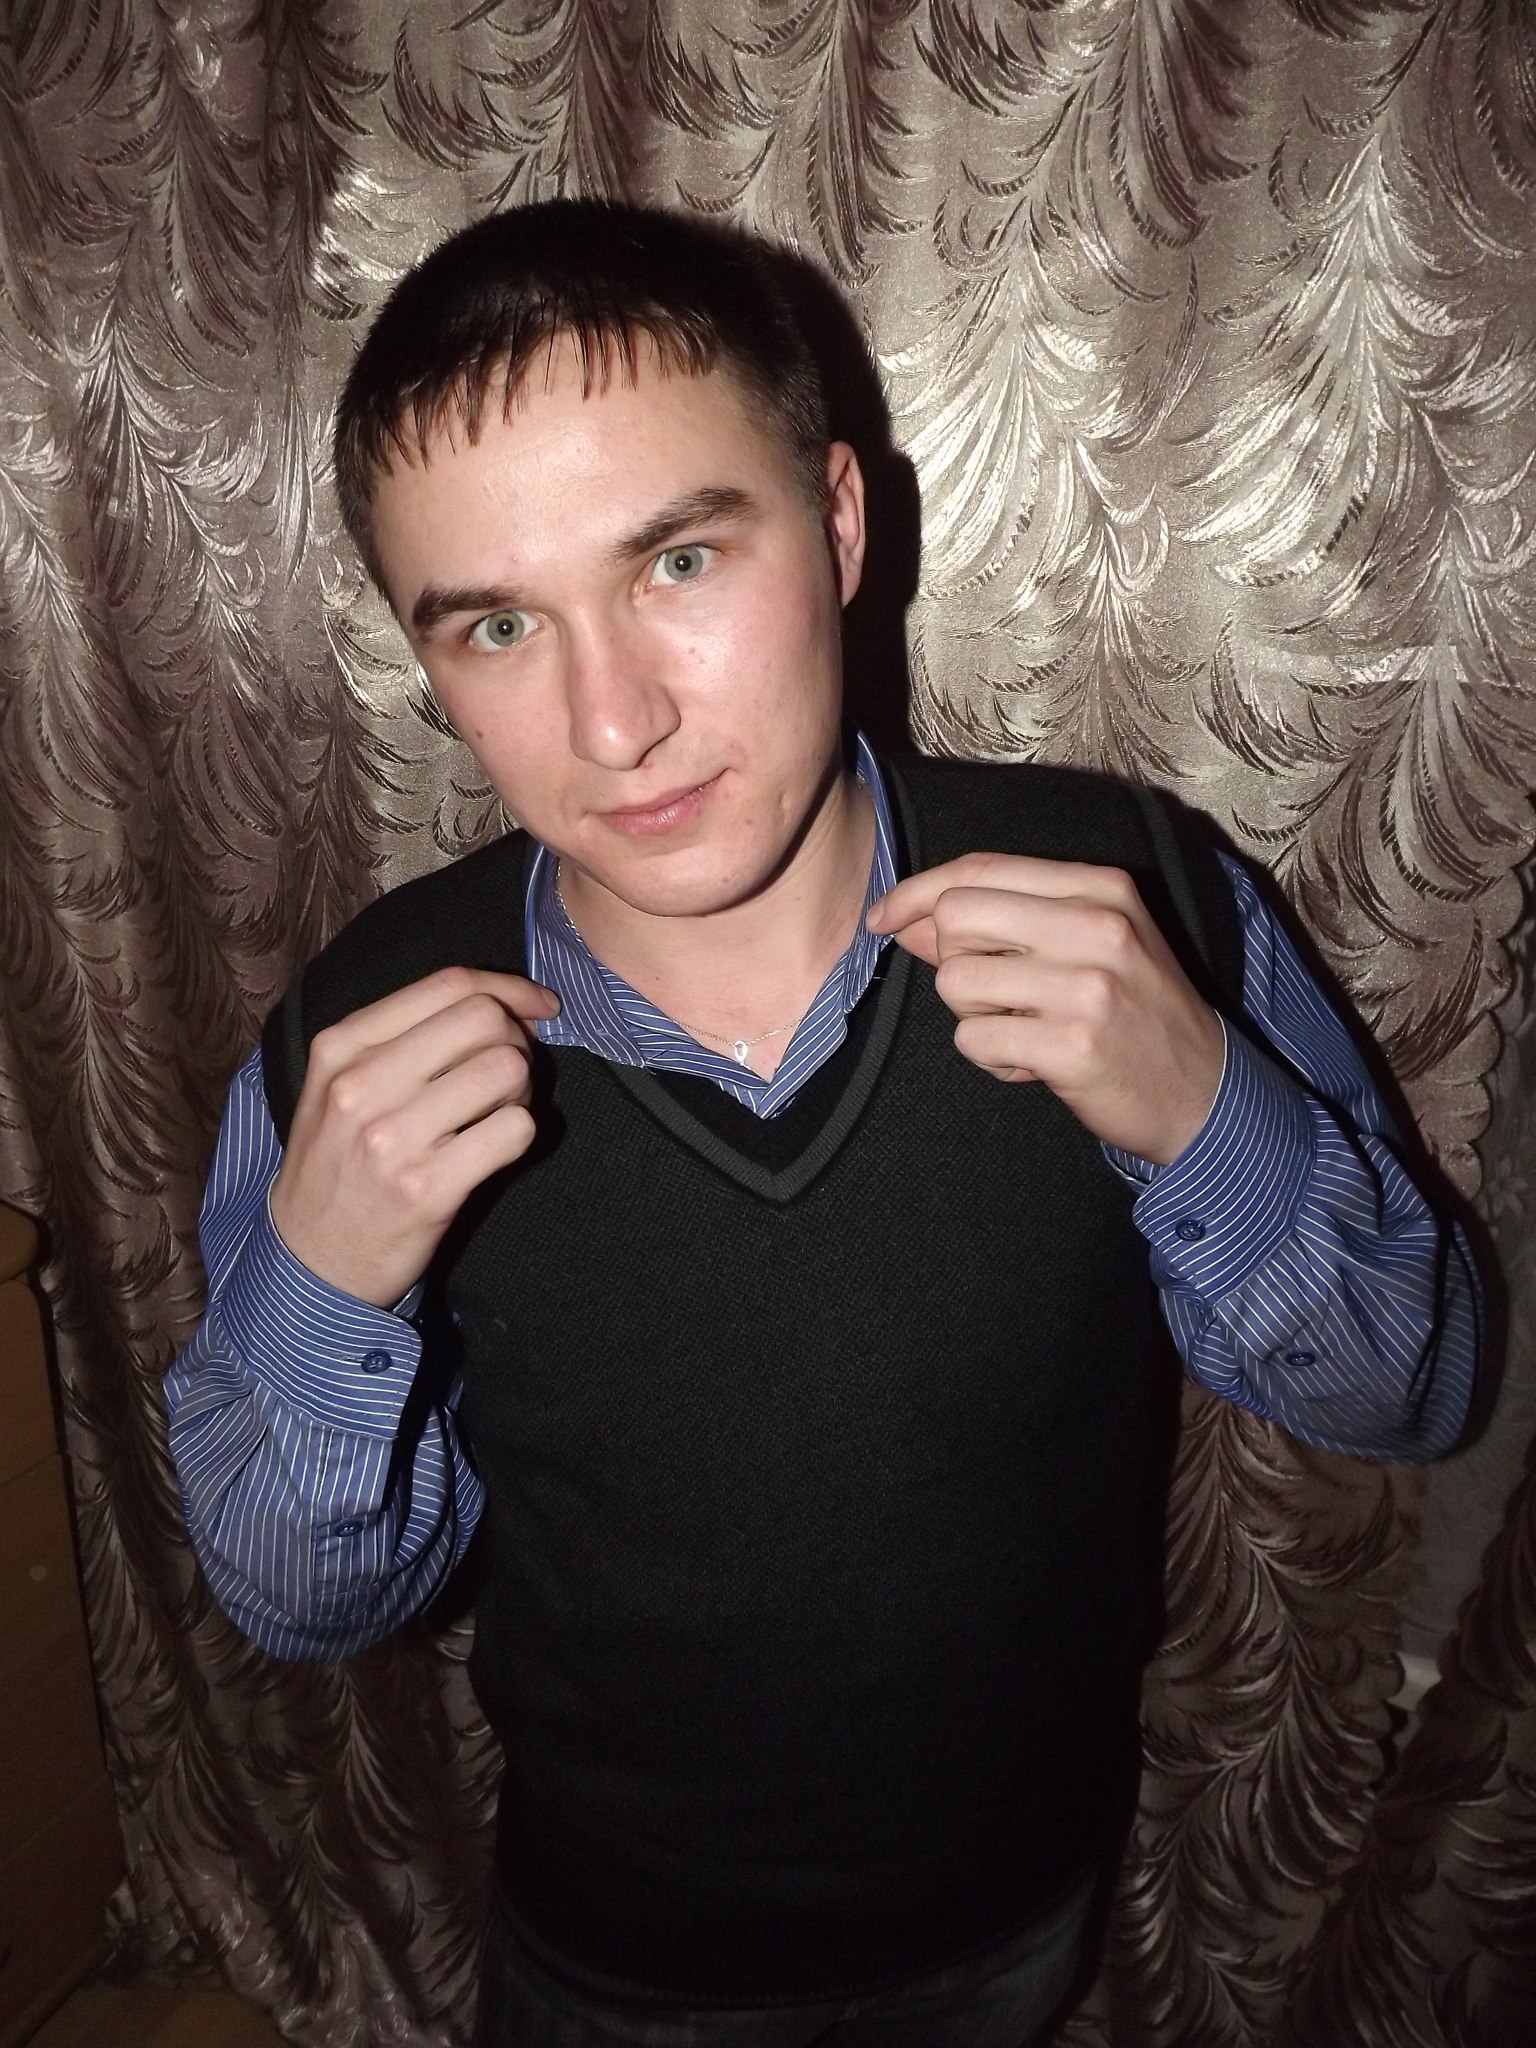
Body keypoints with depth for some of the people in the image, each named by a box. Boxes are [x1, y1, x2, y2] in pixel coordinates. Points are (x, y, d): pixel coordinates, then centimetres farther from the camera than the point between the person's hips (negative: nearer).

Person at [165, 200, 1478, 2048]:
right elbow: (311, 1603, -10)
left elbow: (1409, 1394, -13)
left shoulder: (1129, 905, -25)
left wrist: (1196, 1113, -32)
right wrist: (316, 1290, -31)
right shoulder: (357, 1049, -23)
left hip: (1024, 1887, 1)